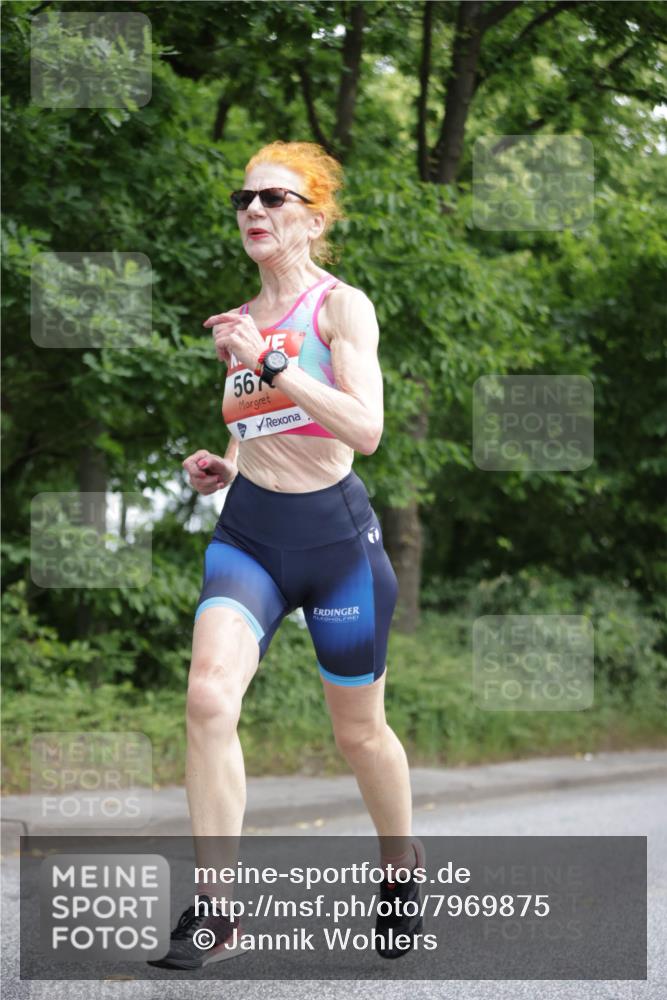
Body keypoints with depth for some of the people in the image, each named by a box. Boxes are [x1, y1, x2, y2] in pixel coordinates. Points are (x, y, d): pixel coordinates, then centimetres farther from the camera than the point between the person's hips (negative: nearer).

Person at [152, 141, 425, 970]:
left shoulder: (340, 306, -7)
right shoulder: (241, 324, 11)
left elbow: (364, 428, -21)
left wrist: (267, 362, -26)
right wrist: (222, 467, 6)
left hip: (335, 533, -4)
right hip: (248, 530, 4)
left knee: (358, 731, 10)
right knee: (209, 695, -21)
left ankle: (400, 865, 39)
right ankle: (214, 911, -17)